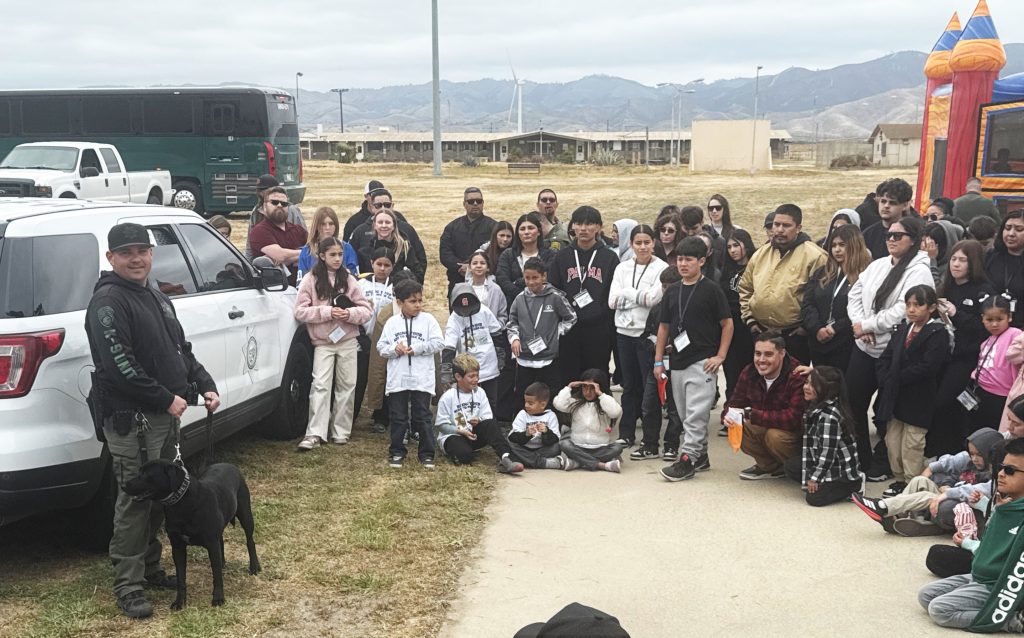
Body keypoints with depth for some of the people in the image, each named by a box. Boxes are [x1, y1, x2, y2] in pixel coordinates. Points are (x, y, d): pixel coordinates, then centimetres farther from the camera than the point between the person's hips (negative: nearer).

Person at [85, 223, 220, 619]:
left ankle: (150, 568, 30)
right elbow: (119, 366, -23)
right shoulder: (108, 302, -14)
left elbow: (181, 350, 22)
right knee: (135, 501, -5)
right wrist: (167, 398, -19)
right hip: (130, 419, -9)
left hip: (165, 415, 9)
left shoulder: (156, 298, 16)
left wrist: (205, 385, 7)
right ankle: (129, 586, 3)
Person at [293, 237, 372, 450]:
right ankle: (315, 434, -12)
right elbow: (300, 311, -8)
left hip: (348, 341, 3)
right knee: (320, 385, -11)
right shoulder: (310, 280, -2)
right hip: (322, 343, -3)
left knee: (347, 386, 6)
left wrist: (351, 313, -17)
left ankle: (341, 431, 16)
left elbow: (366, 309, 4)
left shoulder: (349, 280, 5)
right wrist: (327, 312, -18)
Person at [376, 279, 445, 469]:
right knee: (398, 418, 9)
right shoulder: (392, 322, 6)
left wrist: (417, 348, -12)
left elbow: (439, 343, -6)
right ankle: (397, 453, 19)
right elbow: (381, 347, 6)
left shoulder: (428, 320, 1)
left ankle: (426, 454, 13)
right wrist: (394, 349, -14)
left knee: (422, 418, 4)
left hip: (422, 380, -1)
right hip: (397, 379, 1)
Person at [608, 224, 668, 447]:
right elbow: (612, 300, -1)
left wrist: (628, 294, -7)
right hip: (624, 331, 4)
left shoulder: (661, 268, -5)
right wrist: (641, 296, -9)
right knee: (629, 385, 12)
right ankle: (626, 433, 20)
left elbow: (654, 298, -17)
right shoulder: (623, 268, 9)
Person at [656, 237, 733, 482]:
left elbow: (727, 324, -2)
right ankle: (701, 457, 23)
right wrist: (658, 360, 11)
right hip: (678, 362, 6)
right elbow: (664, 326, 15)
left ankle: (687, 459, -7)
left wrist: (720, 356, -8)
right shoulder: (672, 291, 11)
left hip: (702, 362, -6)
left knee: (696, 414, -9)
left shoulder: (711, 290, -4)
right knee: (686, 414, 11)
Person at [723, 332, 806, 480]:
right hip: (764, 428, 6)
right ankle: (771, 467, 3)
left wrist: (751, 415, -35)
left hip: (796, 433, -6)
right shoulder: (749, 373, -6)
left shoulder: (798, 377, -27)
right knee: (738, 427, -19)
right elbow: (735, 403, -2)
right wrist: (728, 416, -29)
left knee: (775, 435, -35)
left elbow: (794, 419, -35)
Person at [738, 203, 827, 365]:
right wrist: (749, 319, 10)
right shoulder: (761, 254, 9)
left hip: (794, 335, -6)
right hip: (760, 333, 6)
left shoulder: (814, 256, -11)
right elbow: (745, 288, 18)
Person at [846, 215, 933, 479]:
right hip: (863, 348, 7)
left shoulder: (919, 271, -12)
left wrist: (866, 326, -16)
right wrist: (859, 324, -8)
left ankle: (881, 463, 23)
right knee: (853, 403, 10)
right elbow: (854, 296, 9)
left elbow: (901, 311, -21)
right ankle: (859, 459, 26)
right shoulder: (877, 265, 10)